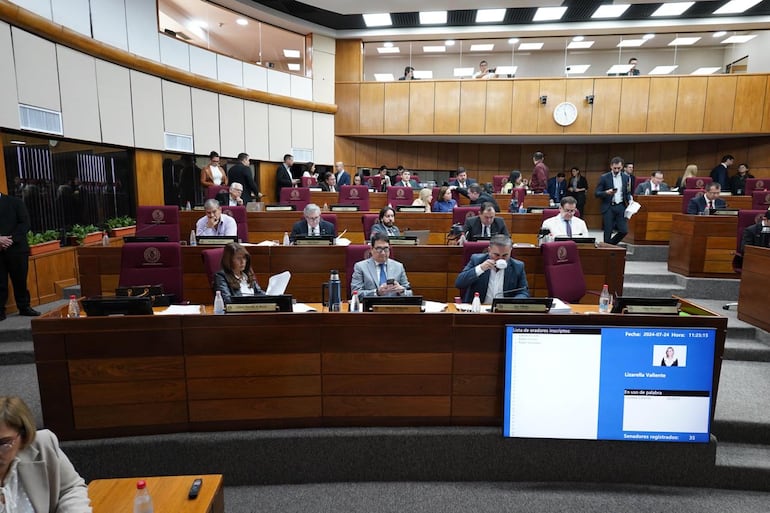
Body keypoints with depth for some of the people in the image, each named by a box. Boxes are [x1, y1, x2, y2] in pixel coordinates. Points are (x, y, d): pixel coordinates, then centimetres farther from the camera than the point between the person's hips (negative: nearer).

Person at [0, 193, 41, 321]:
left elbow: (25, 224, -2)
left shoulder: (14, 202, 5)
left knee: (20, 280, 5)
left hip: (16, 248, -1)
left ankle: (24, 307, 17)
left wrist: (11, 239, -13)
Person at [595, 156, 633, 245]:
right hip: (608, 207, -3)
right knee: (608, 232, -1)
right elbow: (596, 193, -4)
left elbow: (628, 192, 17)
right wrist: (607, 192, -22)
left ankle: (611, 244, 22)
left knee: (624, 230, -1)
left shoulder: (626, 177, 9)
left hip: (621, 206, 3)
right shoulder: (604, 177, -2)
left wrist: (629, 201, -2)